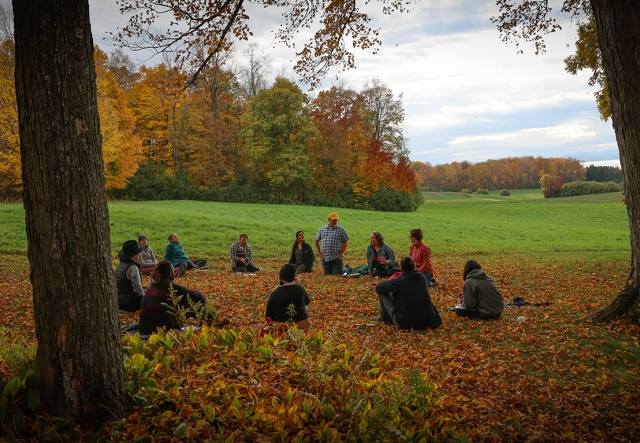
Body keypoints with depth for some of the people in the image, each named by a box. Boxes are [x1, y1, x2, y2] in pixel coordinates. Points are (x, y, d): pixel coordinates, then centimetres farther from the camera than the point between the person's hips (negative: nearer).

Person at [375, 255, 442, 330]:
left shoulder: (399, 281, -15)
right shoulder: (422, 278, 1)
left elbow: (378, 288, -3)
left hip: (405, 323, -5)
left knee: (382, 293, 6)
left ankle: (386, 318, 28)